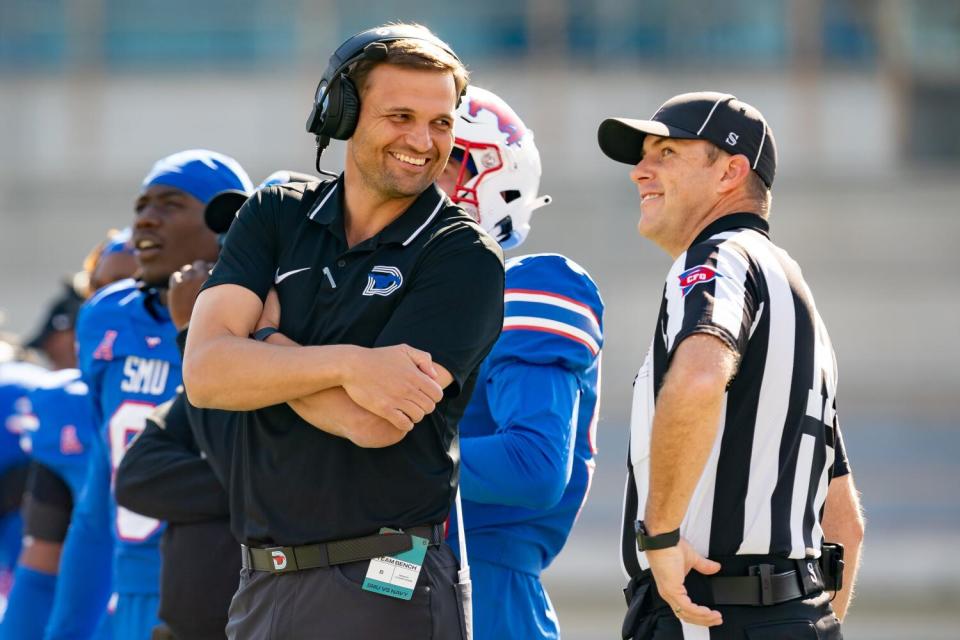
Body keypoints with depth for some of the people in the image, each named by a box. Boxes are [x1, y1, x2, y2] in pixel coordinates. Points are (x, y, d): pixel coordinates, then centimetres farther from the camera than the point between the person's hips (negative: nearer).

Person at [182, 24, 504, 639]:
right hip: (262, 582, 4)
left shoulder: (465, 258, -6)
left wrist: (265, 342, -3)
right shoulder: (277, 216, 7)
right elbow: (204, 374, -7)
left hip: (384, 590, -4)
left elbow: (375, 424, -17)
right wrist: (346, 363, -19)